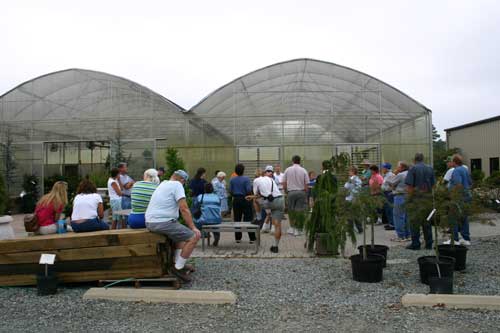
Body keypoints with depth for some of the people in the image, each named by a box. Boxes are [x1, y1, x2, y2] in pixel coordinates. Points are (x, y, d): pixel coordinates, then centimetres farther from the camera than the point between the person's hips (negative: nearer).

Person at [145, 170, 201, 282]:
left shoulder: (163, 184, 23)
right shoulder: (177, 185, -6)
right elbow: (184, 209, -13)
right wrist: (193, 227, -7)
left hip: (150, 222, 10)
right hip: (163, 222, -10)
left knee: (182, 232, 29)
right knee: (194, 236, -8)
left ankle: (178, 264, 24)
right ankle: (178, 268, -2)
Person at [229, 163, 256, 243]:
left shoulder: (232, 180, 1)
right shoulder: (246, 179, -11)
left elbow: (230, 191, 1)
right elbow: (249, 190, -16)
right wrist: (250, 195, 6)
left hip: (236, 200, 4)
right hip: (245, 200, -3)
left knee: (237, 219, 9)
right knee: (248, 218, 1)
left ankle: (238, 238, 11)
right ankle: (252, 238, 1)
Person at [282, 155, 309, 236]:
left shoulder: (287, 170, 1)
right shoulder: (303, 171, -1)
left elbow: (284, 184, 2)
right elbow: (306, 185, -1)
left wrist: (286, 192, 17)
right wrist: (306, 195, 11)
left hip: (291, 192, 1)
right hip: (301, 192, -1)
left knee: (291, 211, 15)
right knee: (300, 211, 3)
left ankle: (292, 228, 17)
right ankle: (297, 230, 5)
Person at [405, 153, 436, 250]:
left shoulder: (413, 169, -8)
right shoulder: (430, 169, 7)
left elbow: (409, 185, -14)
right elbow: (433, 184, 8)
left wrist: (409, 197, -7)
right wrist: (429, 193, 18)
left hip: (416, 199, -5)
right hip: (428, 198, 5)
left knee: (415, 222, 2)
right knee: (427, 222, 12)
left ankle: (415, 244, 3)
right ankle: (429, 244, 15)